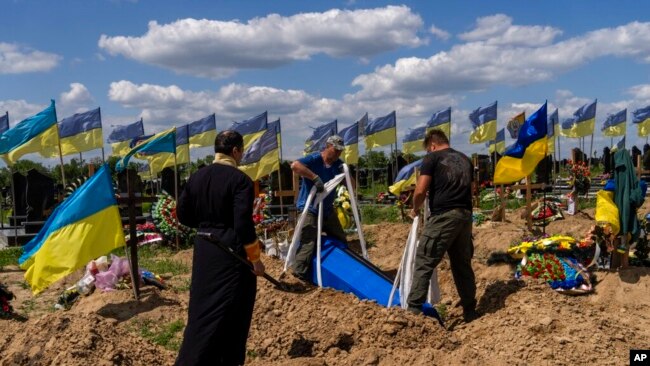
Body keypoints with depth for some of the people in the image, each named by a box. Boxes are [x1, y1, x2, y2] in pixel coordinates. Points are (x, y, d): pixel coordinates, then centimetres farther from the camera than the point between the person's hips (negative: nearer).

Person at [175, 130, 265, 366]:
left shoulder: (197, 177, 6)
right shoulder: (240, 180, -14)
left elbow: (182, 214, 12)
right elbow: (243, 224, -19)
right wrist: (255, 258, -11)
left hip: (204, 250, 6)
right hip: (232, 252, -6)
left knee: (202, 308, 16)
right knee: (231, 312, 5)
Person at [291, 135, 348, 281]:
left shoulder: (338, 164, 4)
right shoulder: (314, 159, -16)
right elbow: (295, 165, -35)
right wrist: (315, 177, -38)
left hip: (327, 209, 8)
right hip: (310, 210, -8)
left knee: (341, 241, 18)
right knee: (308, 243, -15)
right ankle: (299, 277, -7)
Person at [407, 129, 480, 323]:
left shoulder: (433, 158, 1)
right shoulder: (465, 160, 20)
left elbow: (420, 191, -6)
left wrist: (415, 209, 11)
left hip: (443, 216, -6)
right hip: (465, 215, 6)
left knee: (424, 262, -3)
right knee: (463, 264, 16)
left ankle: (414, 308, -8)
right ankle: (470, 310, 23)